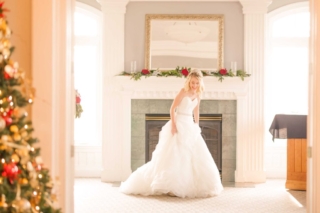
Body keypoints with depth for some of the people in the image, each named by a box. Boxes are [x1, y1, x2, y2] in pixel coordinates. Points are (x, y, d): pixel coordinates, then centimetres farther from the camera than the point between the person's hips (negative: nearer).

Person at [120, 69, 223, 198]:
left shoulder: (197, 95, 9)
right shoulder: (183, 91, -11)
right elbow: (172, 108, -14)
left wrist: (197, 127, 17)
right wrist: (173, 125, -21)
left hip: (190, 126, 7)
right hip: (179, 124, -7)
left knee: (194, 156, 7)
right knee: (173, 156, -7)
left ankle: (190, 185, 18)